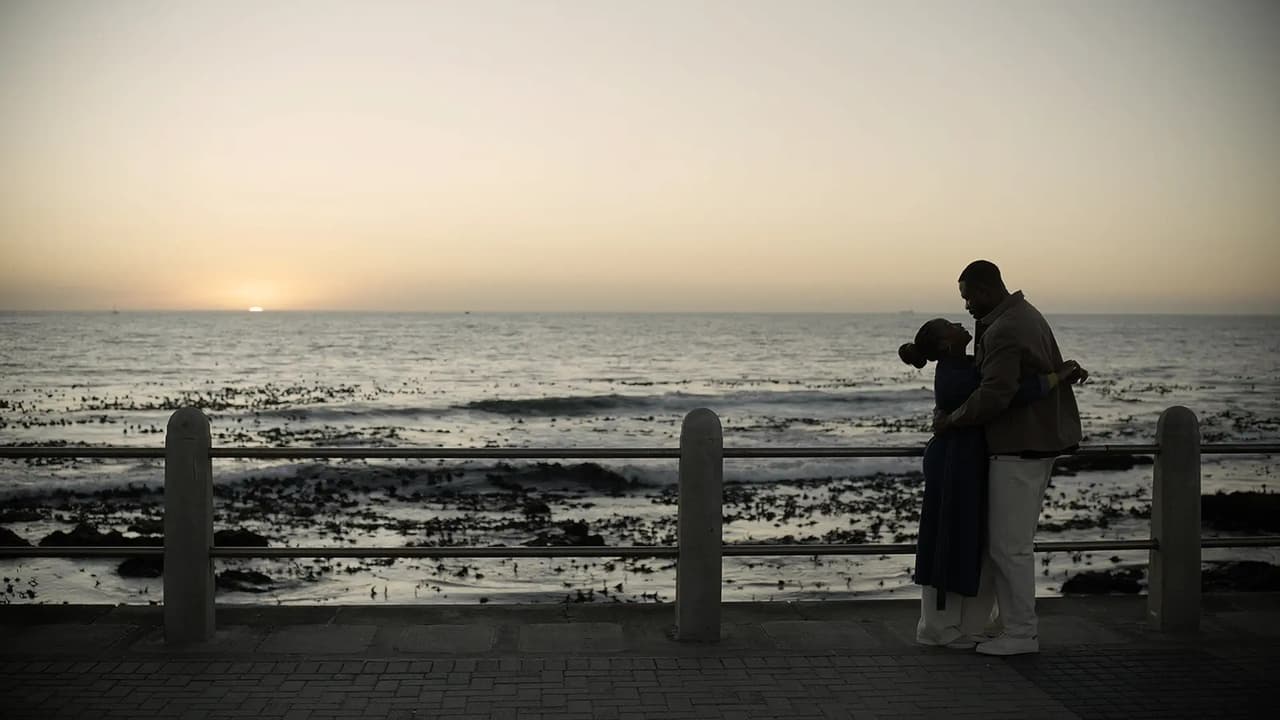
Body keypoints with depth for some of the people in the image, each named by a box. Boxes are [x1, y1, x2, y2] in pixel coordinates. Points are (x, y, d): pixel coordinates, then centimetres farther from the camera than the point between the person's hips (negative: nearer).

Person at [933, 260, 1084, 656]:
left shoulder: (1004, 332, -19)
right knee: (1013, 541, 15)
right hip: (1036, 444, 11)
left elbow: (995, 395, -27)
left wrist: (950, 419, -16)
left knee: (1008, 544, -4)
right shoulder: (1025, 315, 15)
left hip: (1018, 450, -11)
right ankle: (1019, 624, 20)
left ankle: (1021, 633, 3)